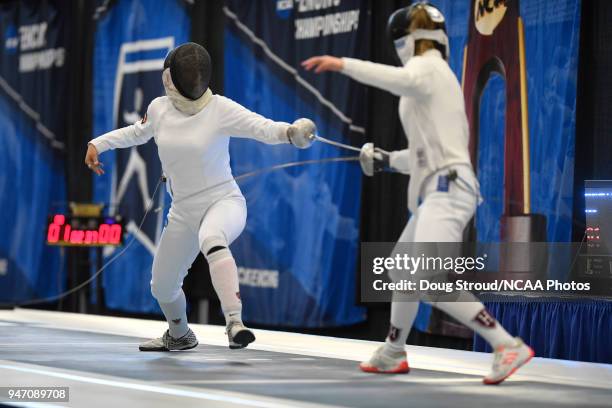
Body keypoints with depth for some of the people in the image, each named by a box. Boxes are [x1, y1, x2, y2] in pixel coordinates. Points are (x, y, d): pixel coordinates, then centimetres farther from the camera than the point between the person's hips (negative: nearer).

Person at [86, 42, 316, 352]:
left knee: (211, 240, -42)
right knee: (162, 287, 17)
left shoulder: (220, 109, -17)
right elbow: (138, 132, 21)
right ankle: (179, 335, 50)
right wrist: (98, 144, 17)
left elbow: (265, 129, -32)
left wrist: (292, 132, -52)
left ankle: (234, 324, -48)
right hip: (184, 212, 6)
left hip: (223, 201, -6)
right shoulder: (160, 108, -3)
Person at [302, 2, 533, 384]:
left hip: (445, 192, -10)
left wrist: (343, 64, -34)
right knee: (402, 271, 26)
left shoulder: (426, 67, -5)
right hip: (443, 190, 10)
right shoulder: (437, 78, 25)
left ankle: (508, 345, -28)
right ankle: (393, 354, 43)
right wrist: (388, 159, 23)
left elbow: (401, 80, -32)